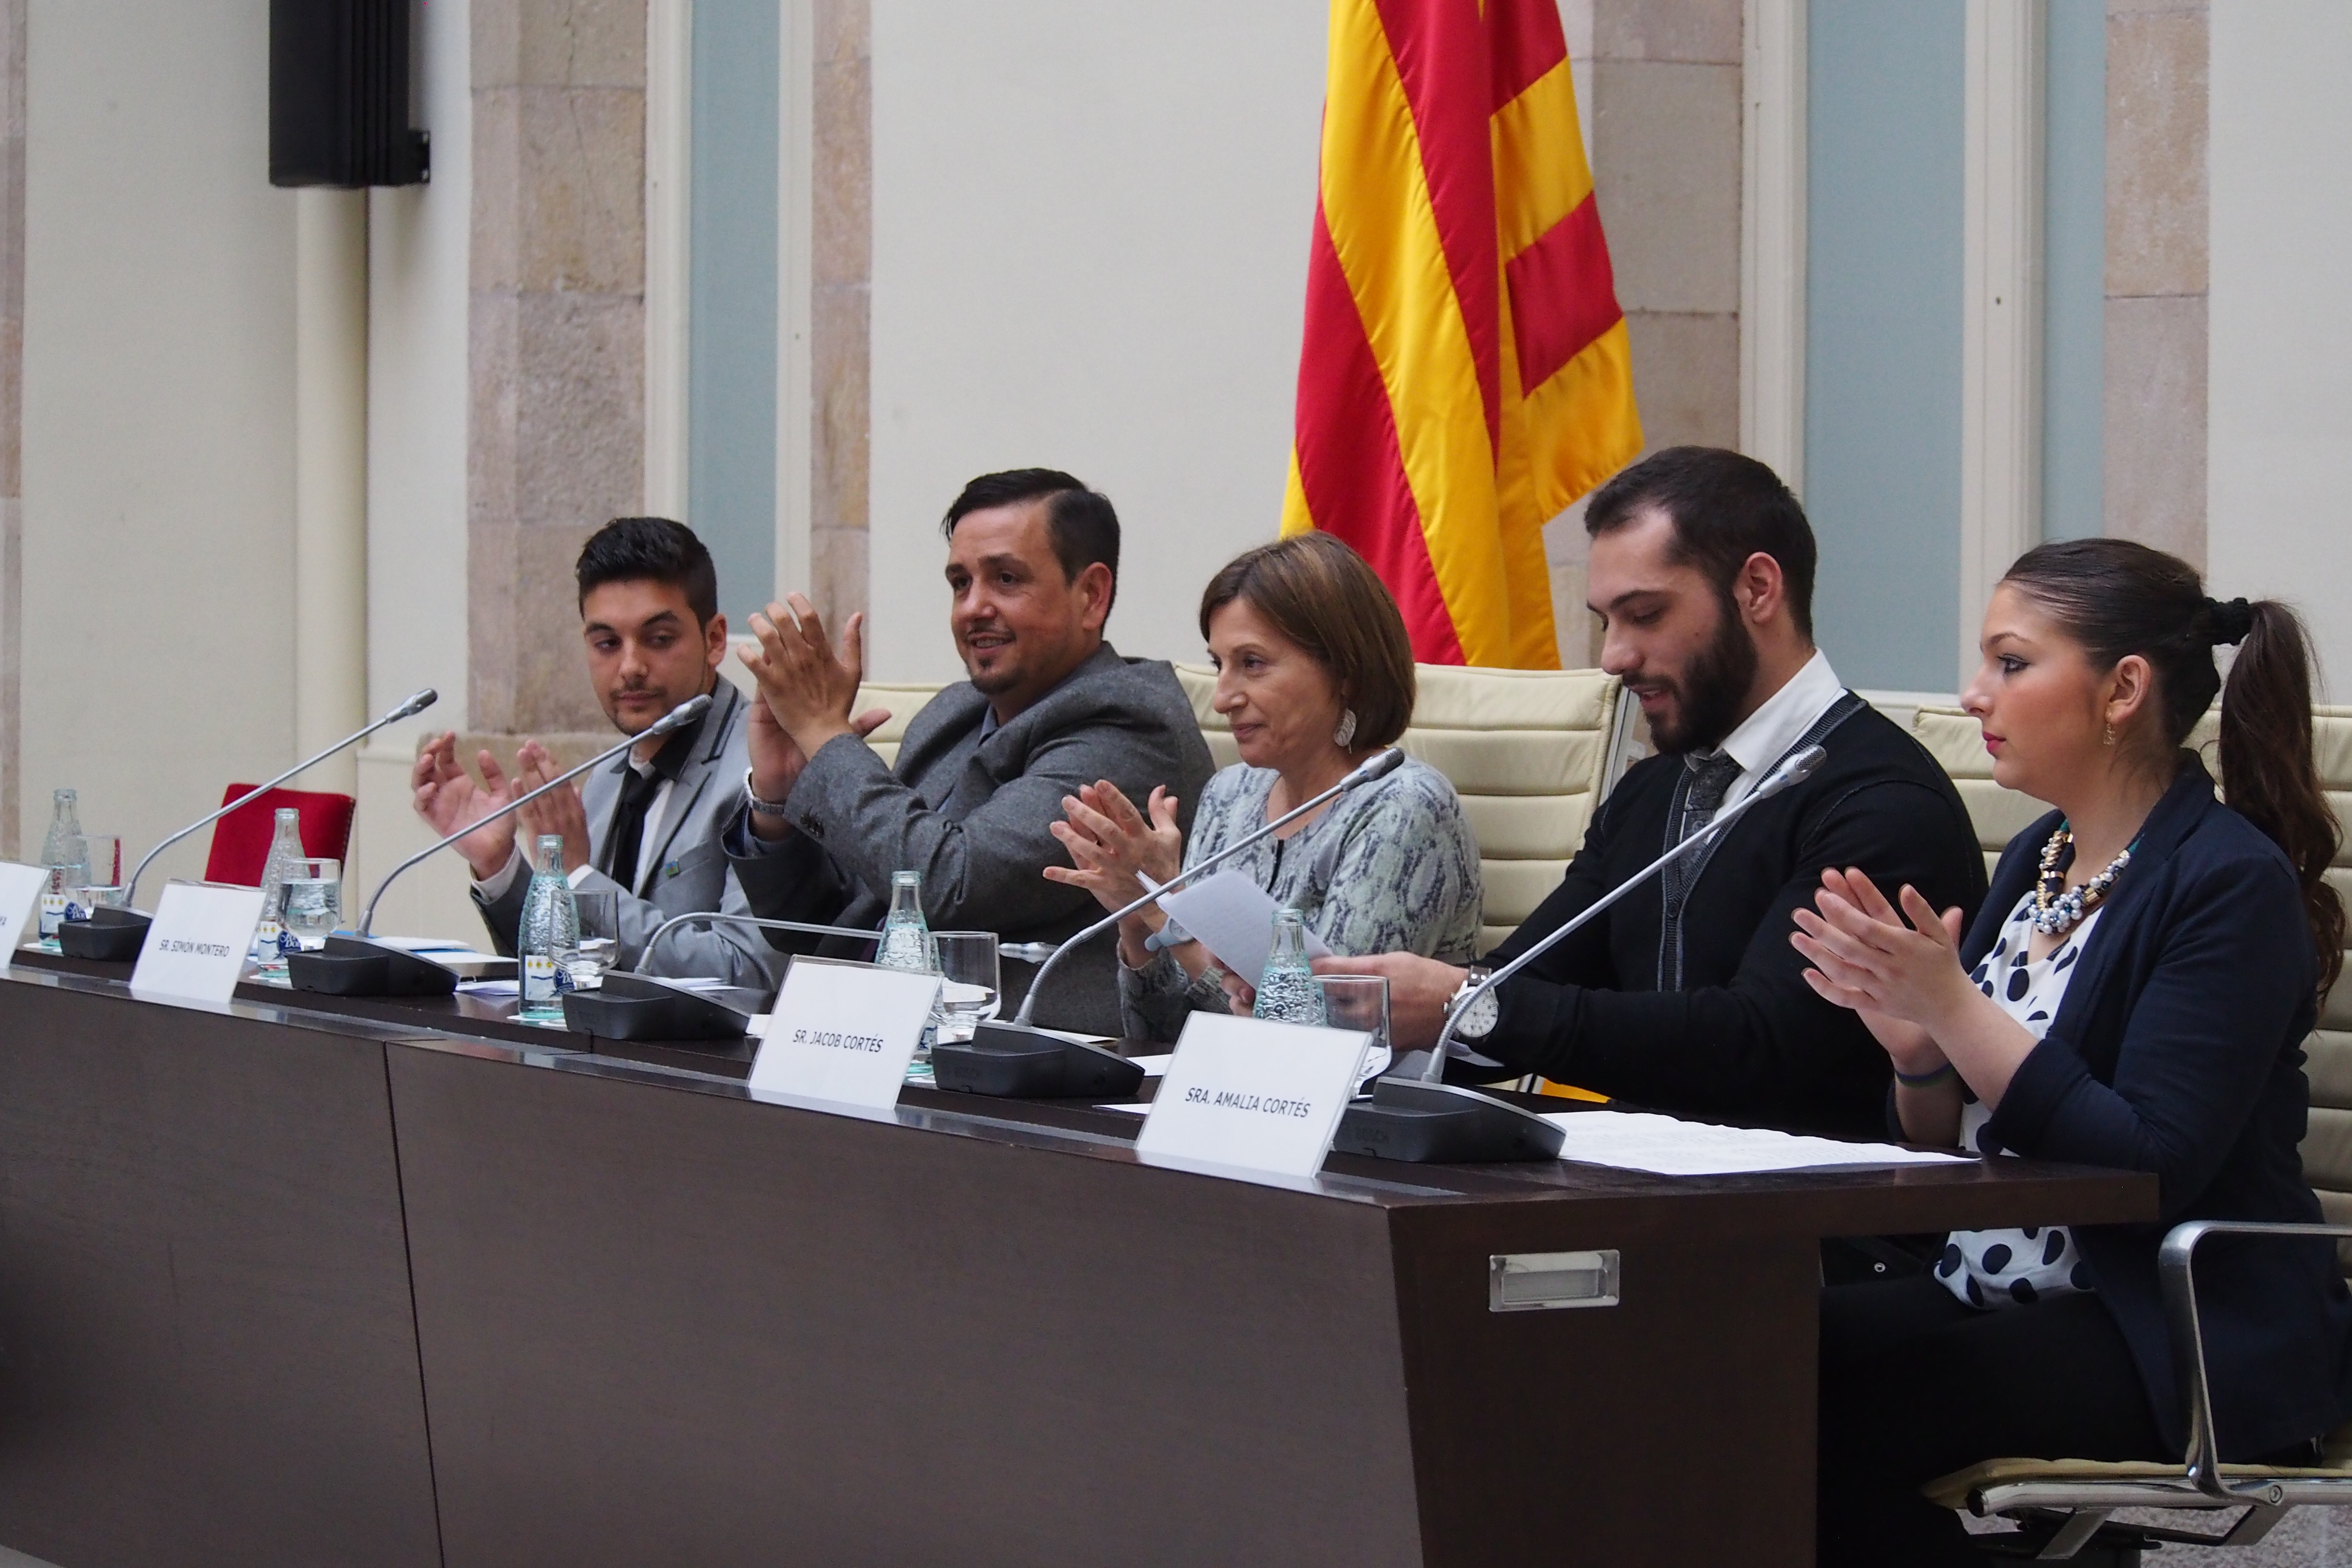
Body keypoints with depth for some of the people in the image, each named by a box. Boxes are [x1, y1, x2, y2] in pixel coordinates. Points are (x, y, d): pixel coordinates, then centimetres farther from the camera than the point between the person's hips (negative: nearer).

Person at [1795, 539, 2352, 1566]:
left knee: (1836, 1404, -27)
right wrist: (1915, 1047, -6)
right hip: (1994, 1292, 7)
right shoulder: (2037, 861, 13)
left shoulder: (2231, 882, -11)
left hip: (2185, 1346, -7)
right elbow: (1948, 1143, 16)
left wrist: (1953, 1005, -21)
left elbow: (2152, 1167, -20)